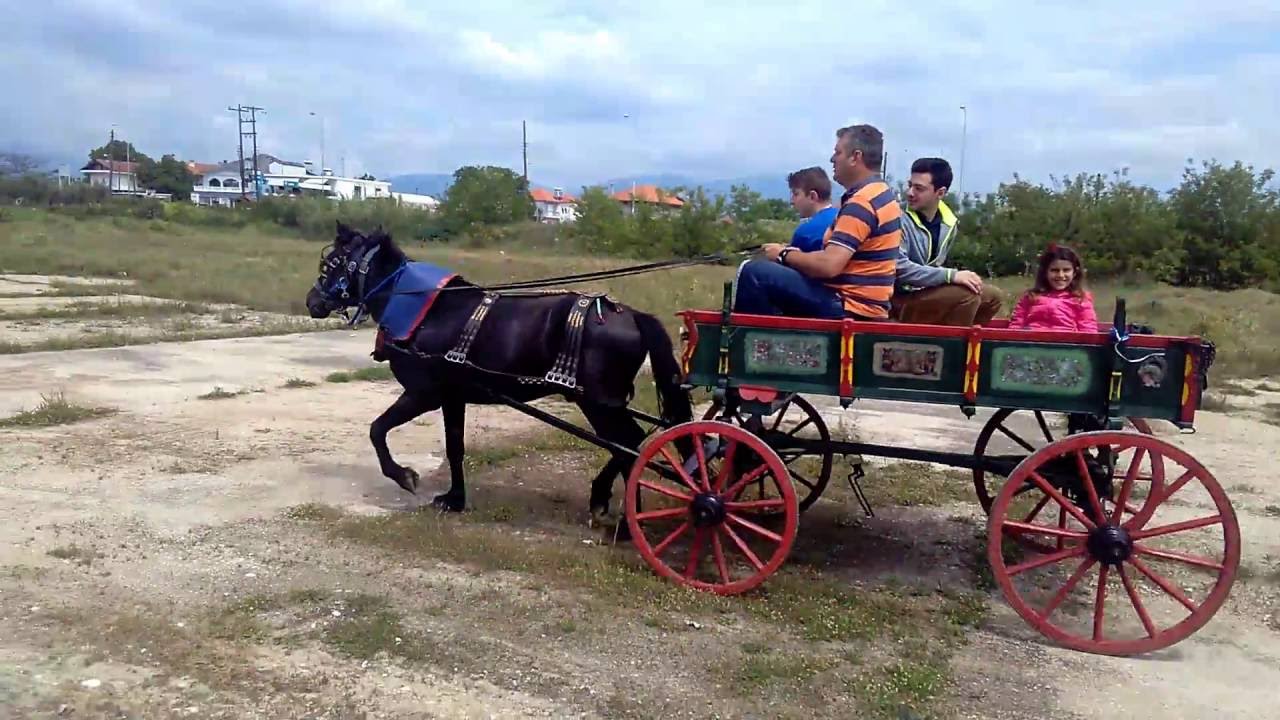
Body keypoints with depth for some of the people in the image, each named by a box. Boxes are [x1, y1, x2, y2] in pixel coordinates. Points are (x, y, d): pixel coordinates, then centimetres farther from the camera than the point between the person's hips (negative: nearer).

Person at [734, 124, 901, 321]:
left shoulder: (861, 202, -19)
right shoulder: (881, 194, 14)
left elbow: (828, 266, -26)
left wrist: (784, 254, -9)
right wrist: (795, 254, 9)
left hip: (848, 307, -11)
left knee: (754, 272, -15)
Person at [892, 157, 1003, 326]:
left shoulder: (948, 224, 4)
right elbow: (899, 268, -27)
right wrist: (951, 275, -28)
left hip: (928, 293, 8)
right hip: (901, 300, -8)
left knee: (994, 296, 8)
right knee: (967, 295, -25)